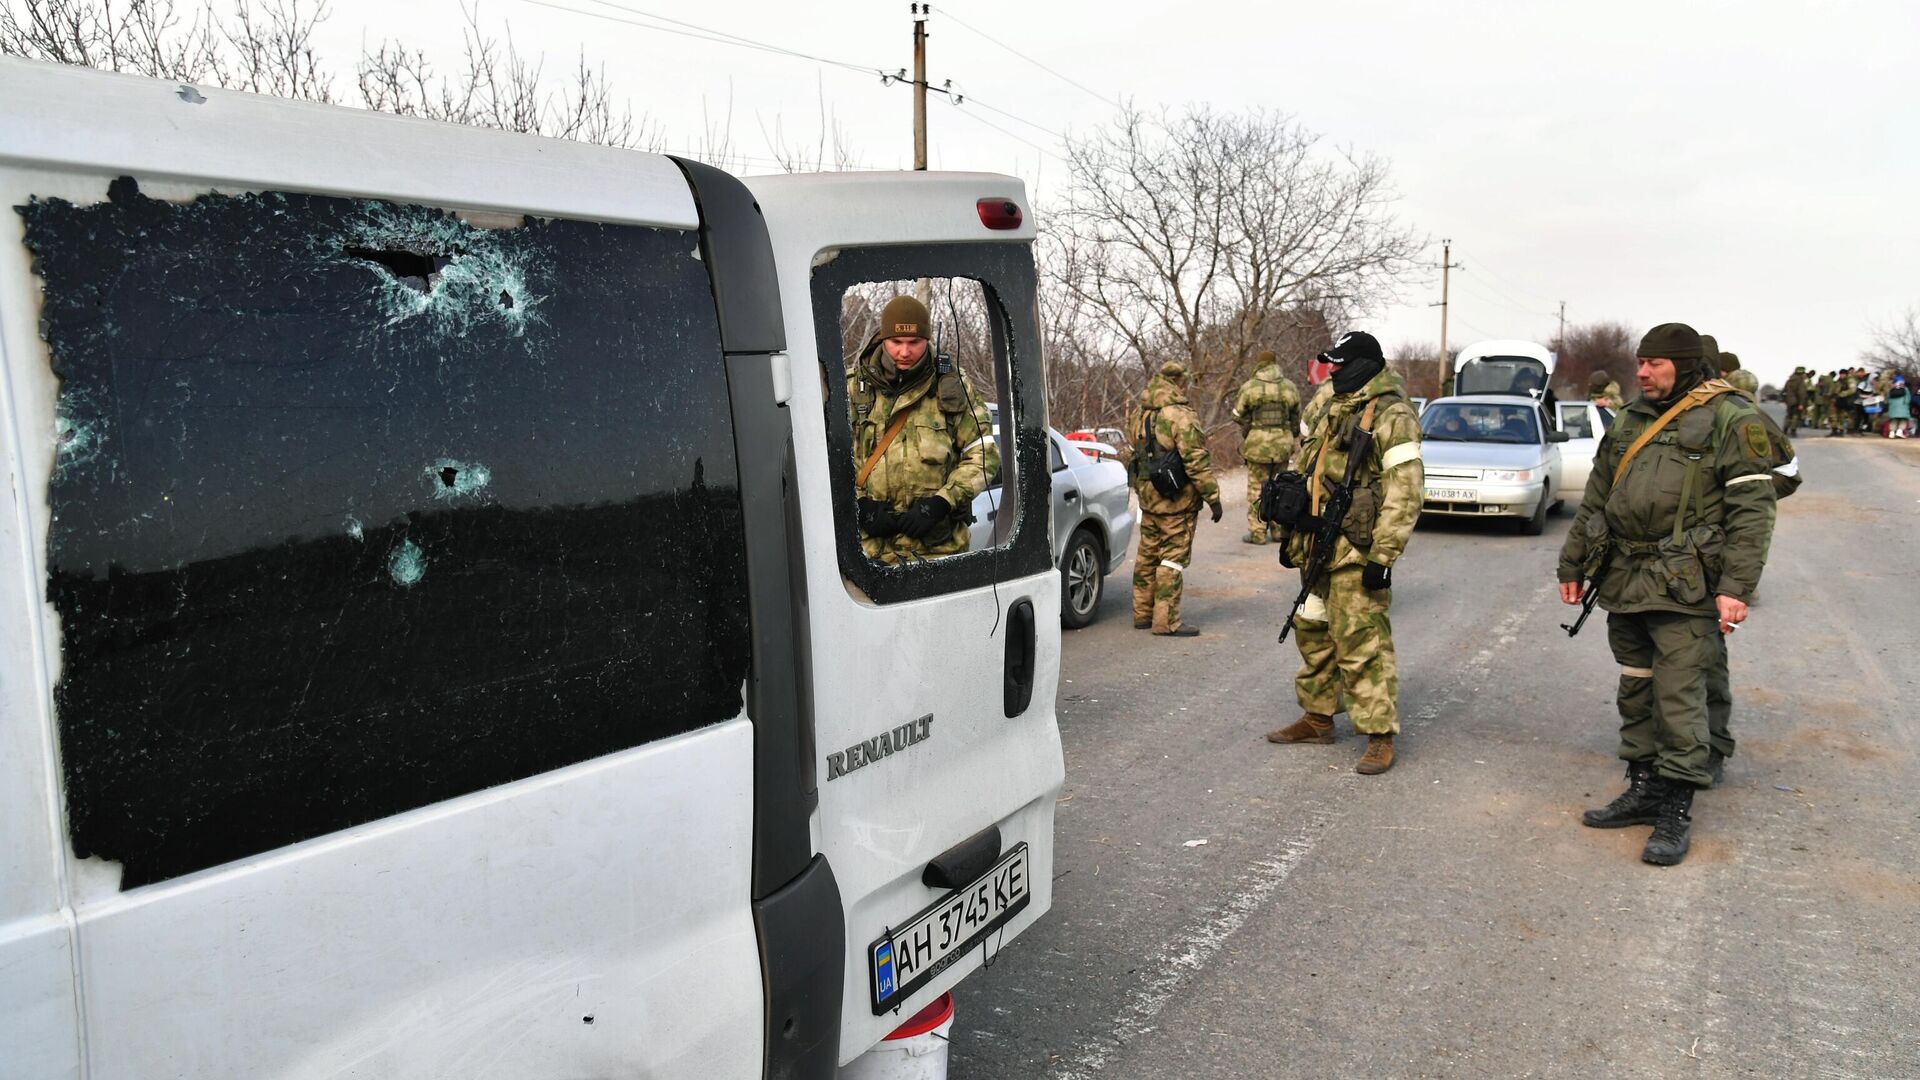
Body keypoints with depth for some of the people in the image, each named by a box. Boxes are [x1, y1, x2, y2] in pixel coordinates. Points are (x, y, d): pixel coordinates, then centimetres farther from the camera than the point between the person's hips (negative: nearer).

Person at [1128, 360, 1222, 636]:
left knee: (1147, 555, 16)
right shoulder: (1181, 417, -18)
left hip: (1148, 496, 8)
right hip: (1177, 500, -8)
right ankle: (1166, 621, -1)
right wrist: (1213, 496, -15)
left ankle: (1142, 613, 23)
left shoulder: (1140, 415, 9)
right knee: (1174, 557, -2)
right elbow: (1197, 460, -20)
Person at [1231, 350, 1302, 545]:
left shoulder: (1249, 387, -7)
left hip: (1258, 443, -3)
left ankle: (1257, 532, 2)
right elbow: (1296, 418, 12)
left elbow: (1238, 415, 1)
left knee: (1257, 489, 3)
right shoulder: (1289, 387, 3)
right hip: (1283, 444, 3)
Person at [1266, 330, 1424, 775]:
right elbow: (1301, 468, 22)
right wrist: (1291, 531, 19)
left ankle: (1380, 735, 0)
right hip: (1316, 545, 9)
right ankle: (1318, 717, 31)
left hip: (1356, 549, -9)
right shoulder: (1326, 407, 14)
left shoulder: (1391, 416, -12)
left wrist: (1383, 555, -21)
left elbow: (1405, 491, -17)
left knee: (1361, 643, -8)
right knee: (1313, 633, 17)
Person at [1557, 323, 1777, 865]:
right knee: (1635, 693, 13)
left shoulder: (1731, 420, -6)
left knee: (1678, 696, -6)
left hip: (1684, 587, -7)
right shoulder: (1631, 421, 15)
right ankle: (1643, 790, 25)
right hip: (1624, 581, 7)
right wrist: (1572, 565, 19)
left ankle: (1675, 811, 4)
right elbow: (1595, 500, 20)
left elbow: (1753, 509, -12)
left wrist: (1735, 586, -19)